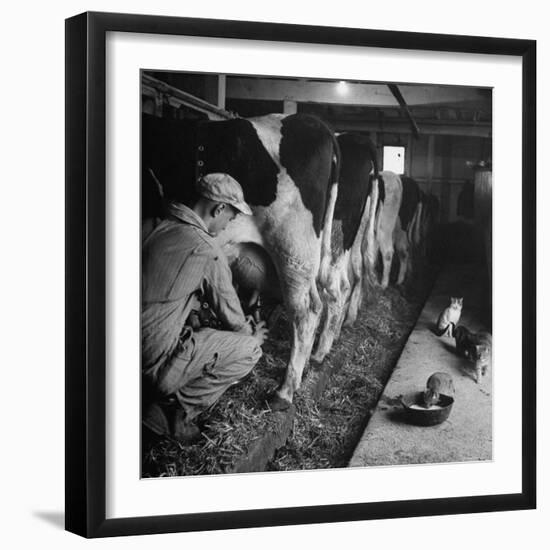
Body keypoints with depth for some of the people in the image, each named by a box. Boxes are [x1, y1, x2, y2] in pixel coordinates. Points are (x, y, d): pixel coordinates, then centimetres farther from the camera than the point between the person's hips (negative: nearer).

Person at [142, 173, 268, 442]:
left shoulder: (162, 229, 10)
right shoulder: (207, 251, -16)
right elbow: (229, 312, -2)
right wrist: (252, 333, 21)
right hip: (157, 358, -9)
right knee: (249, 350, -1)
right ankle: (173, 410, 1)